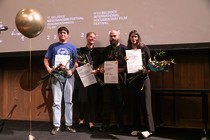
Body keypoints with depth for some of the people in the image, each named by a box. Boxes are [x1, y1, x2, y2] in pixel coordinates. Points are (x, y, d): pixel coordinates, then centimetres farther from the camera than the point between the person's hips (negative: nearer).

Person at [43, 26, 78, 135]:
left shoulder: (72, 47, 8)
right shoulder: (52, 46, 9)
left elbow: (76, 62, 6)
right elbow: (46, 60, 12)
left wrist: (72, 71, -11)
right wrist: (49, 69, -6)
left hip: (69, 76, 0)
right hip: (56, 76, 0)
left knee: (68, 101, 6)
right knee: (56, 102, 1)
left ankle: (69, 124, 15)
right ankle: (56, 125, 7)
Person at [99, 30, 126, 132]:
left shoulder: (124, 48, 2)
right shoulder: (106, 49, 15)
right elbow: (103, 62, 18)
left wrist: (122, 69, -20)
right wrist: (101, 68, -2)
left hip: (119, 78, -3)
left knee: (119, 102, 4)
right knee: (106, 101, 5)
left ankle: (120, 124, 17)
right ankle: (105, 123, 15)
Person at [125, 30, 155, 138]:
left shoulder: (144, 48, 4)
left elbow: (150, 62, 4)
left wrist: (147, 69, -15)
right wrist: (124, 60, -10)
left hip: (143, 78, -3)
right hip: (131, 79, 3)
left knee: (145, 102, -5)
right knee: (134, 103, 7)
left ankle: (149, 129, -1)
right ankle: (136, 128, 16)